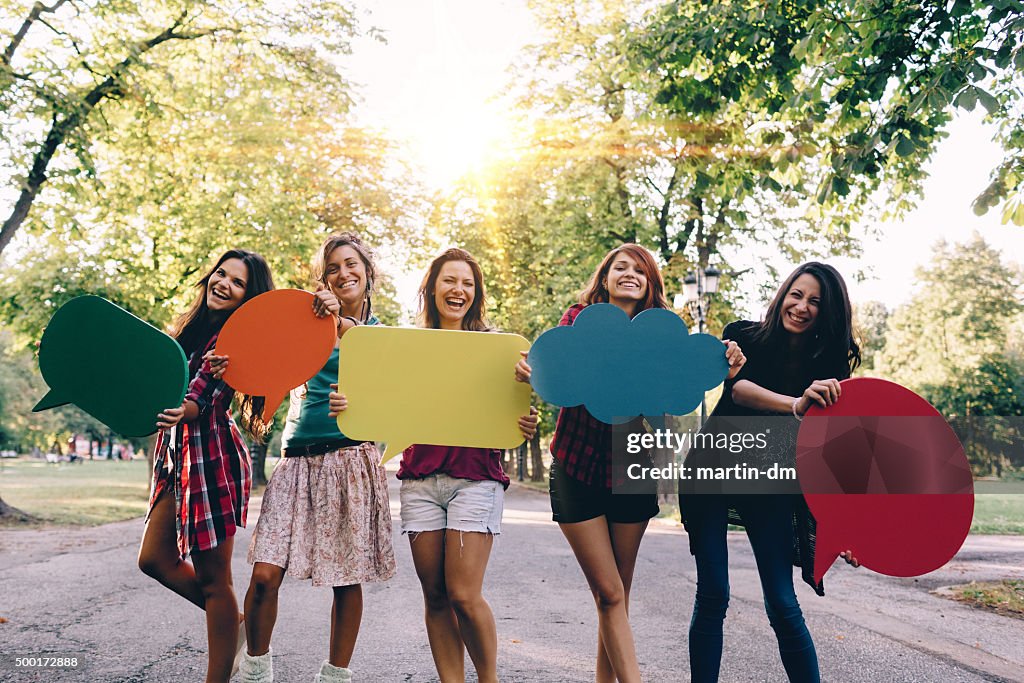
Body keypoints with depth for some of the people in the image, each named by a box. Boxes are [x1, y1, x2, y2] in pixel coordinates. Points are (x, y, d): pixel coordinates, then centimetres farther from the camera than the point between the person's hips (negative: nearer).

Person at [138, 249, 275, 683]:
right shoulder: (193, 326, 13)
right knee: (155, 557, 11)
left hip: (211, 456, -8)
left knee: (212, 576, -3)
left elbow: (201, 398, -22)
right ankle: (233, 622, 26)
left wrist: (178, 413, -42)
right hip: (178, 456, 9)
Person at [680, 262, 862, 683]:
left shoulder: (828, 367, -6)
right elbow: (738, 387, -31)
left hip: (770, 484, 1)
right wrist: (795, 405, -50)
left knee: (782, 603, -3)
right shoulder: (744, 337, -10)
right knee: (712, 596, -4)